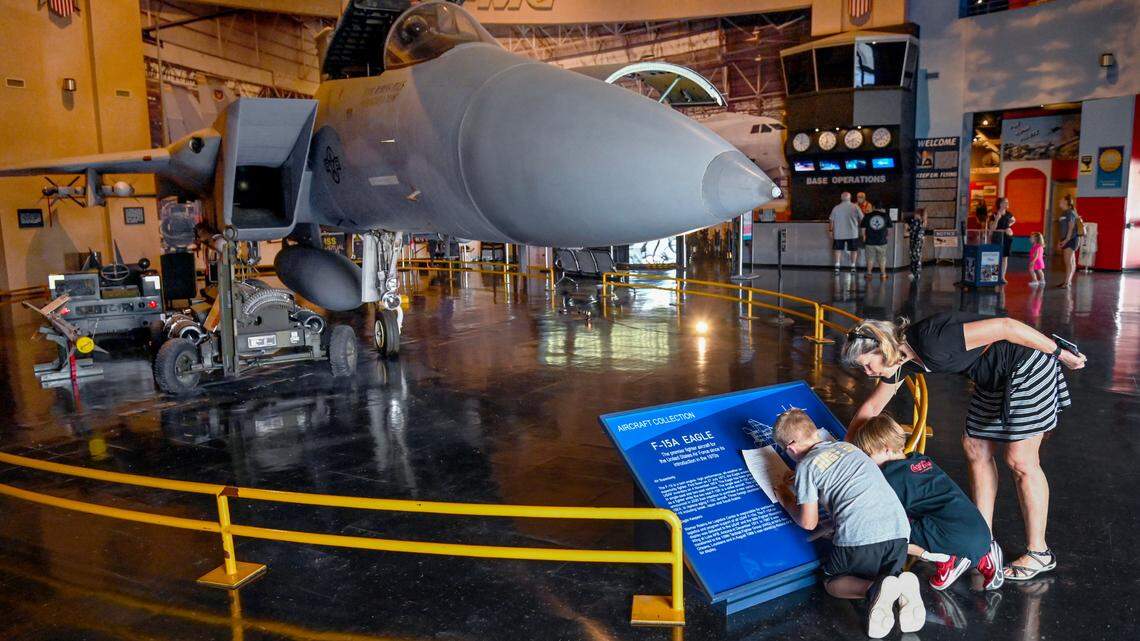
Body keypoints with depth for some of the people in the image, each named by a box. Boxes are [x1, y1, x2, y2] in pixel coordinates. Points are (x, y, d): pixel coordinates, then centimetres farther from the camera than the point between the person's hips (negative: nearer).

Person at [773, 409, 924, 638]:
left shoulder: (806, 466, 3)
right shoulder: (848, 446, 22)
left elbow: (808, 522, 6)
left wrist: (787, 500, 24)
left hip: (859, 536, -6)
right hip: (899, 529, 6)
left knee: (832, 582, 20)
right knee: (888, 576, 30)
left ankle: (873, 589, -11)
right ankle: (902, 587, -5)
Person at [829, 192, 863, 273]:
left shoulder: (836, 208, -1)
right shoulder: (855, 207, -5)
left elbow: (832, 221, 4)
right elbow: (862, 219, -1)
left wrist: (831, 231, 13)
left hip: (839, 234, 1)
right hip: (852, 233, -1)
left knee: (838, 249, 12)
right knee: (853, 250, 12)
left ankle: (837, 266, 4)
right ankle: (853, 266, 13)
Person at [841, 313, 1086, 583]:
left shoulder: (930, 341, -31)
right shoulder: (903, 360, -2)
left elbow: (1005, 326, -26)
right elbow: (871, 407, 9)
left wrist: (1062, 354, -16)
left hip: (1028, 367, -9)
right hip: (994, 380, 9)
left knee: (1020, 460, -4)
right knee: (976, 449, 10)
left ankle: (1038, 553, 11)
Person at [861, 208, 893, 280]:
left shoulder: (867, 216, -6)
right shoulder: (886, 216, -3)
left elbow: (863, 228, -4)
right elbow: (889, 229, 2)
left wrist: (864, 237, 12)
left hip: (870, 242, -1)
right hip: (882, 242, 1)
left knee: (870, 258, 13)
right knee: (882, 258, 14)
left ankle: (869, 274, 17)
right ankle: (883, 274, 20)